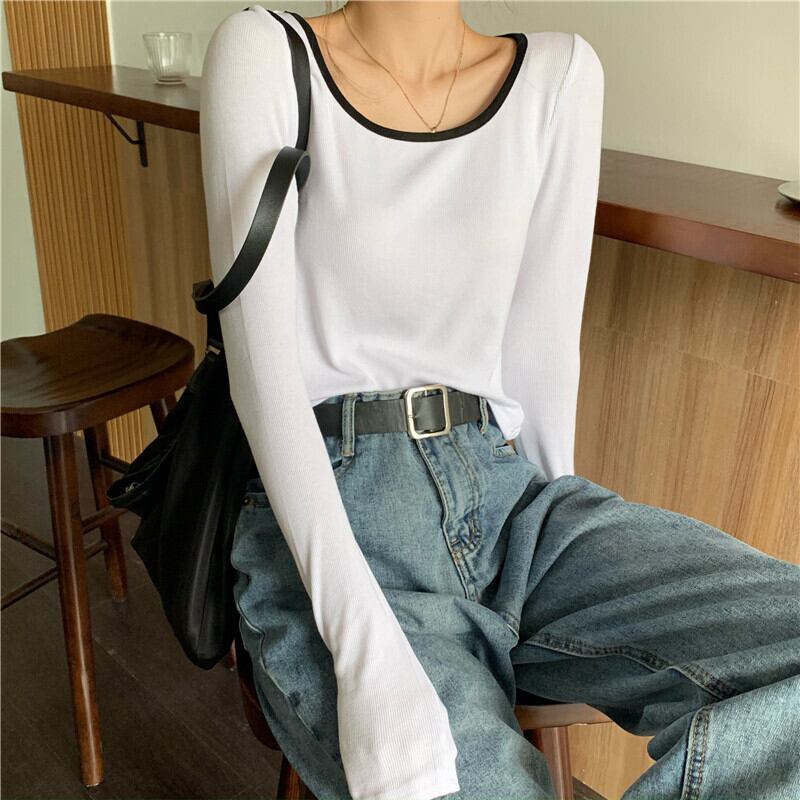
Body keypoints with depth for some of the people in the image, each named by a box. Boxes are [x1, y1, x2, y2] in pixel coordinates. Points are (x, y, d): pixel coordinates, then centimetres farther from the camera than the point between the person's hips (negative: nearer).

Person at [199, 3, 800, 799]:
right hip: (325, 508, -3)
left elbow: (541, 346, 7)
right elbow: (261, 361, -12)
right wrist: (364, 646, -21)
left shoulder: (560, 73, 7)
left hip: (509, 492, 4)